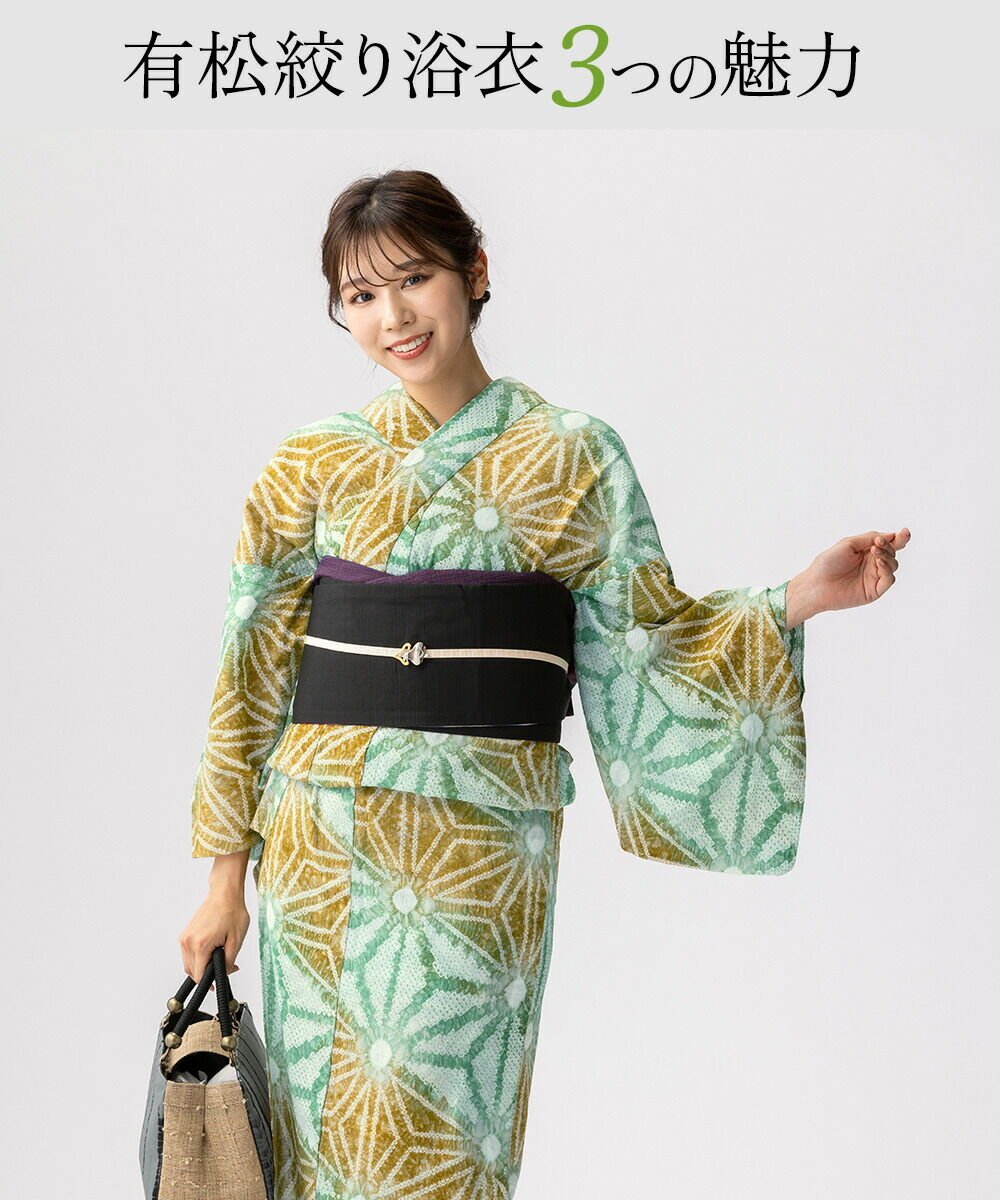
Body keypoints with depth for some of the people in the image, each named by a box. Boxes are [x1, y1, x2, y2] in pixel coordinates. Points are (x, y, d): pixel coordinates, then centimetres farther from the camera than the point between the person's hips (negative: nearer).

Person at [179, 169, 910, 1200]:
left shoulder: (571, 458, 2)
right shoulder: (314, 465, 4)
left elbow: (645, 634, 4)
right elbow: (252, 669, 6)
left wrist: (798, 599, -11)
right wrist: (226, 877, 5)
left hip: (486, 847, -1)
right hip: (326, 845, 1)